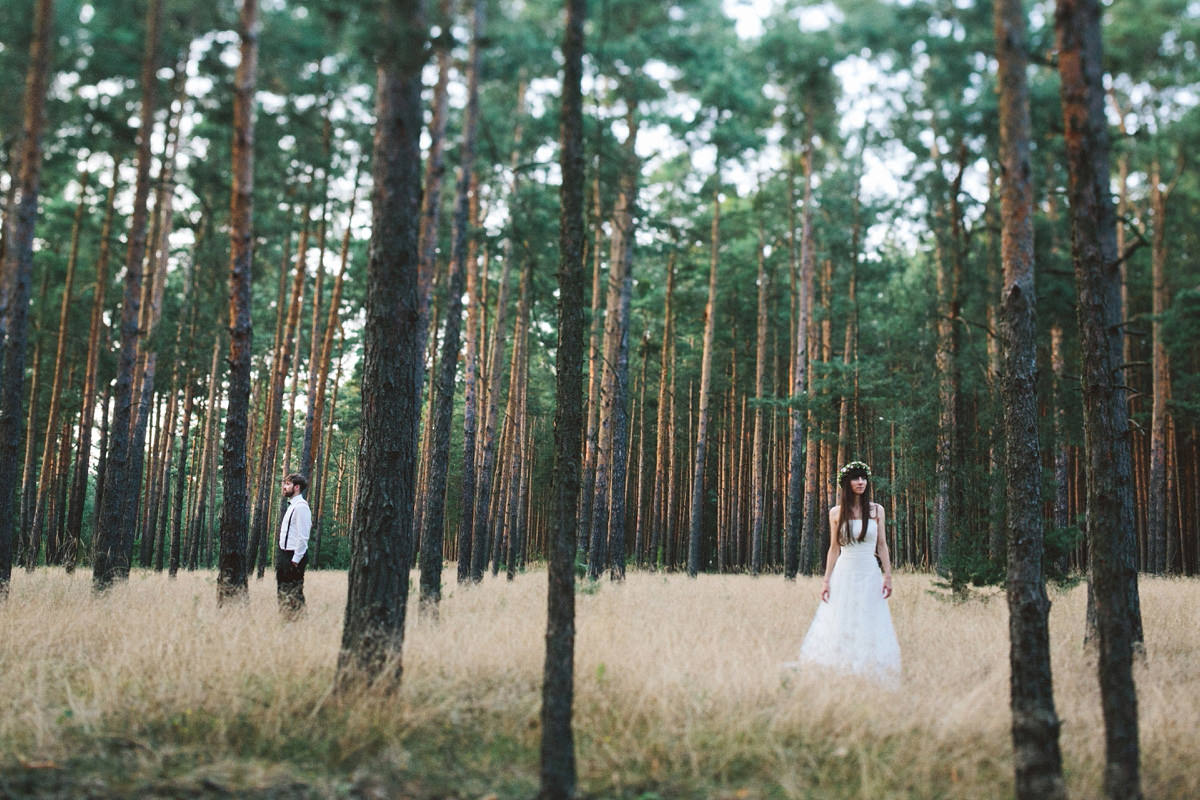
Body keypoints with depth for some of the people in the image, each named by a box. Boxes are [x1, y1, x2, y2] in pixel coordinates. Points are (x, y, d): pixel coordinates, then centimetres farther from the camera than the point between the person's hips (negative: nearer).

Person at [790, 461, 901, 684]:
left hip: (870, 574, 0)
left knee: (870, 629, -1)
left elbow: (882, 545, 6)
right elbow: (834, 548, 6)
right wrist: (826, 579, 1)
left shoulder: (876, 510, 6)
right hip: (844, 574, 0)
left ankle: (870, 680, 5)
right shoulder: (836, 513, 4)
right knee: (838, 628, -2)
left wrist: (888, 575, -2)